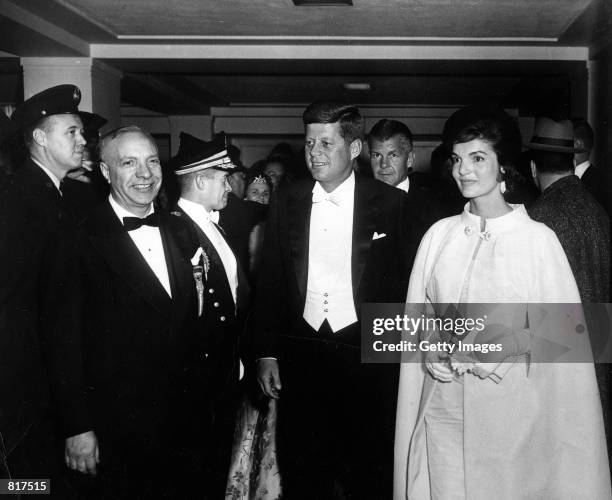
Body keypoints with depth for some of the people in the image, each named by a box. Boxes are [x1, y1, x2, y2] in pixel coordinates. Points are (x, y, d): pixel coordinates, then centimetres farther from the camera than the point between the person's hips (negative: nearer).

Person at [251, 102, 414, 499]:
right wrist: (266, 353, 5)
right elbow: (270, 282, 8)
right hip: (300, 358, 3)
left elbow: (405, 283, -1)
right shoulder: (286, 201, 5)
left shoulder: (390, 203, -3)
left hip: (367, 358, -2)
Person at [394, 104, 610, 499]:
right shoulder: (439, 235, 4)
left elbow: (562, 331, -5)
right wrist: (430, 351, -6)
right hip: (443, 406, 3)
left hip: (510, 408, -2)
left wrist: (506, 345, -18)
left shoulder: (537, 238, -6)